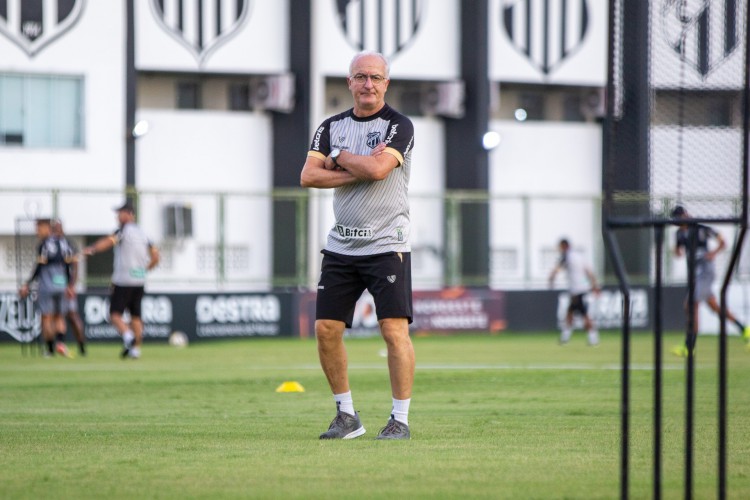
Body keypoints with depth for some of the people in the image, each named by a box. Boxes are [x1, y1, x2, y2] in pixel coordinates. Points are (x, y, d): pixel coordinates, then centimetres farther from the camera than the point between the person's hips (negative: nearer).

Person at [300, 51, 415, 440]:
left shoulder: (399, 126, -3)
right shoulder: (332, 126, 11)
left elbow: (378, 169, -20)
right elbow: (308, 176, -3)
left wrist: (339, 156, -4)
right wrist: (360, 169, -11)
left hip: (386, 244, -5)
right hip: (341, 245, 5)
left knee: (394, 329, -12)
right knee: (326, 329, 2)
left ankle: (401, 419, -4)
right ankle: (347, 416, 13)